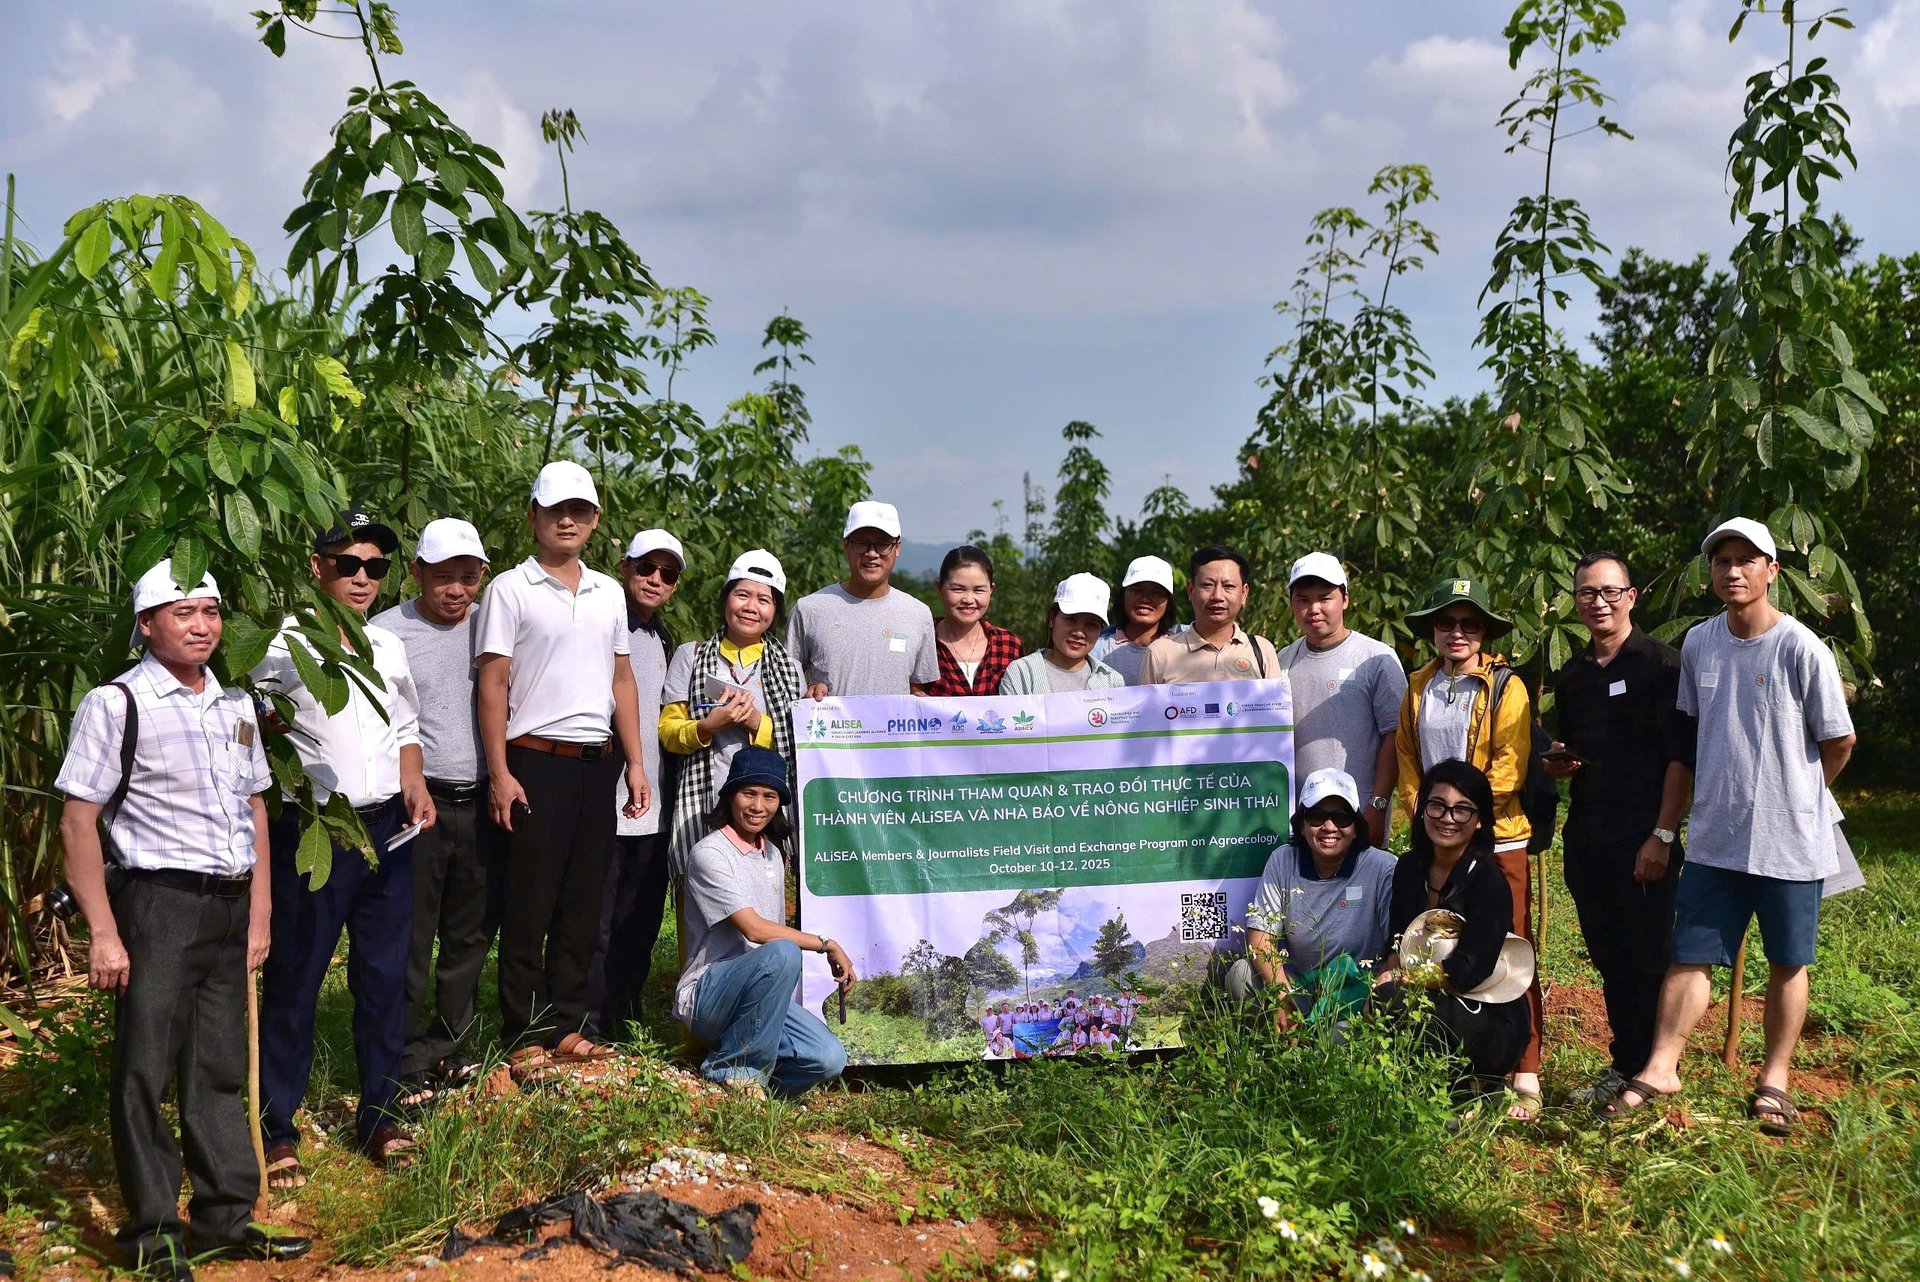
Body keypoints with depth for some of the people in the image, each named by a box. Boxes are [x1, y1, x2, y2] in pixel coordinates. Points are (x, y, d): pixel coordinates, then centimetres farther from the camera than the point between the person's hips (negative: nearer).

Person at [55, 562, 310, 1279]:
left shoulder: (235, 707, 13)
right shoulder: (115, 704, -6)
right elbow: (78, 823, -9)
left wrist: (259, 914, 14)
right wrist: (104, 933, -13)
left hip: (230, 906, 6)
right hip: (156, 904, -6)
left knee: (221, 1069, 12)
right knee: (144, 1072, 0)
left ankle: (226, 1219, 22)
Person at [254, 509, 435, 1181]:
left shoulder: (388, 645, 14)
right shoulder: (285, 643, -5)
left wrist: (416, 787, 6)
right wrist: (269, 725, -27)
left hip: (387, 826, 5)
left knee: (385, 974, 9)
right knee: (293, 979, -1)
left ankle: (378, 1116, 20)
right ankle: (276, 1130, 9)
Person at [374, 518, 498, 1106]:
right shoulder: (387, 632, -3)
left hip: (481, 801, 5)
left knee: (471, 934, 12)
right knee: (410, 940, -1)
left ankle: (449, 1046, 25)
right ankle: (408, 1065, 7)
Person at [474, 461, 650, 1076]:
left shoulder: (608, 593, 14)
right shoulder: (510, 589, -2)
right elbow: (493, 684, -5)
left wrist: (635, 764, 11)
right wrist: (499, 773, -11)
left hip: (598, 764, 5)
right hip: (537, 761, -5)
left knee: (583, 905, 9)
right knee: (530, 907, -1)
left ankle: (568, 1028, 18)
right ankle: (525, 1037, 7)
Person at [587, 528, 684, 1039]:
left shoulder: (666, 643, 17)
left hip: (652, 809, 7)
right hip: (601, 803, -6)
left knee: (640, 925, 11)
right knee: (596, 926, -2)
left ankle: (627, 1028, 21)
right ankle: (592, 1030, 6)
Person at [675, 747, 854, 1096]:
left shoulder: (772, 855, 15)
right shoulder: (709, 853, -10)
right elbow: (754, 929, -18)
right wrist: (827, 944, -14)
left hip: (759, 994, 7)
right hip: (706, 995, -7)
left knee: (829, 1060, -19)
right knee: (782, 954, -36)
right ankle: (736, 1068, -18)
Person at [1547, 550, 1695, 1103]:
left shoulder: (1662, 664, -5)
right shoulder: (1571, 676, 14)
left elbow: (1680, 755, -10)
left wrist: (1662, 835, -16)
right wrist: (1557, 763, 2)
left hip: (1644, 840, -6)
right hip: (1586, 839, 6)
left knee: (1648, 960, 0)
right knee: (1609, 959, 11)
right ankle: (1623, 1065, 20)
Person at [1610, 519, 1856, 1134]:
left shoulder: (1800, 648, -13)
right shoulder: (1698, 644, 3)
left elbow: (1839, 741, -4)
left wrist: (1792, 797, 8)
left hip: (1790, 842, -4)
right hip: (1714, 839, 4)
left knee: (1787, 965, 10)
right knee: (1689, 957, 4)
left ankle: (1774, 1080, 21)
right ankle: (1660, 1068, 9)